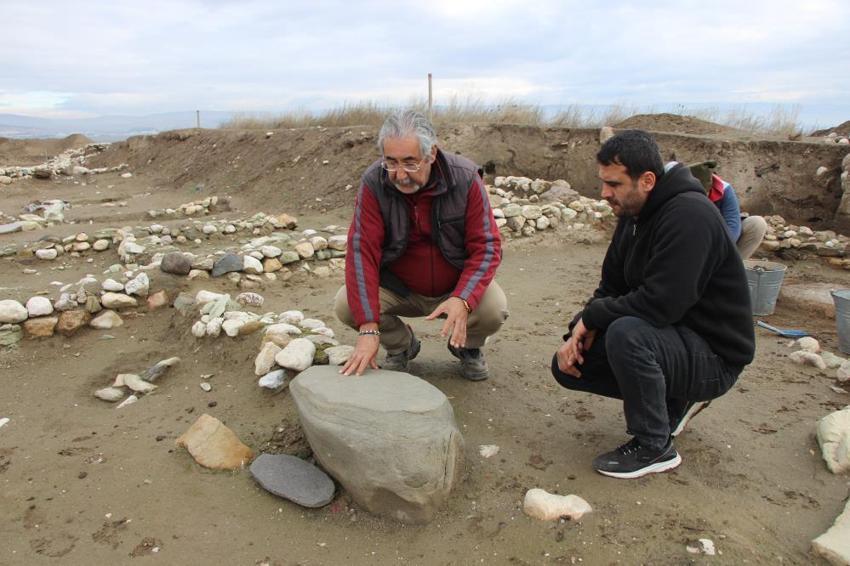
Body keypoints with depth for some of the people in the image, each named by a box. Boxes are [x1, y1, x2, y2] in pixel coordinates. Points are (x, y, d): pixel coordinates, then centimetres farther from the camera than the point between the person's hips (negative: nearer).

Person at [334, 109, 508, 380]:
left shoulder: (465, 178, -20)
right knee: (346, 305, -23)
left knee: (494, 309, -28)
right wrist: (368, 327, -33)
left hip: (457, 285, 0)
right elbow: (362, 251, -23)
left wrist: (462, 300, -38)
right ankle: (401, 346, 9)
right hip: (397, 288, 1)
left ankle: (468, 347, 11)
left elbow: (487, 247, -19)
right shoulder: (373, 183, -19)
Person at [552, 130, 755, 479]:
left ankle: (655, 447, -12)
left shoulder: (689, 215, -24)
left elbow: (658, 304, -32)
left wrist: (591, 316, -18)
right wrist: (580, 331, -10)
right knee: (567, 366, 0)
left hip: (714, 355, -8)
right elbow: (610, 289, 7)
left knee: (626, 332, -36)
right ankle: (675, 399, 14)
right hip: (670, 337, 9)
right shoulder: (633, 215, 4)